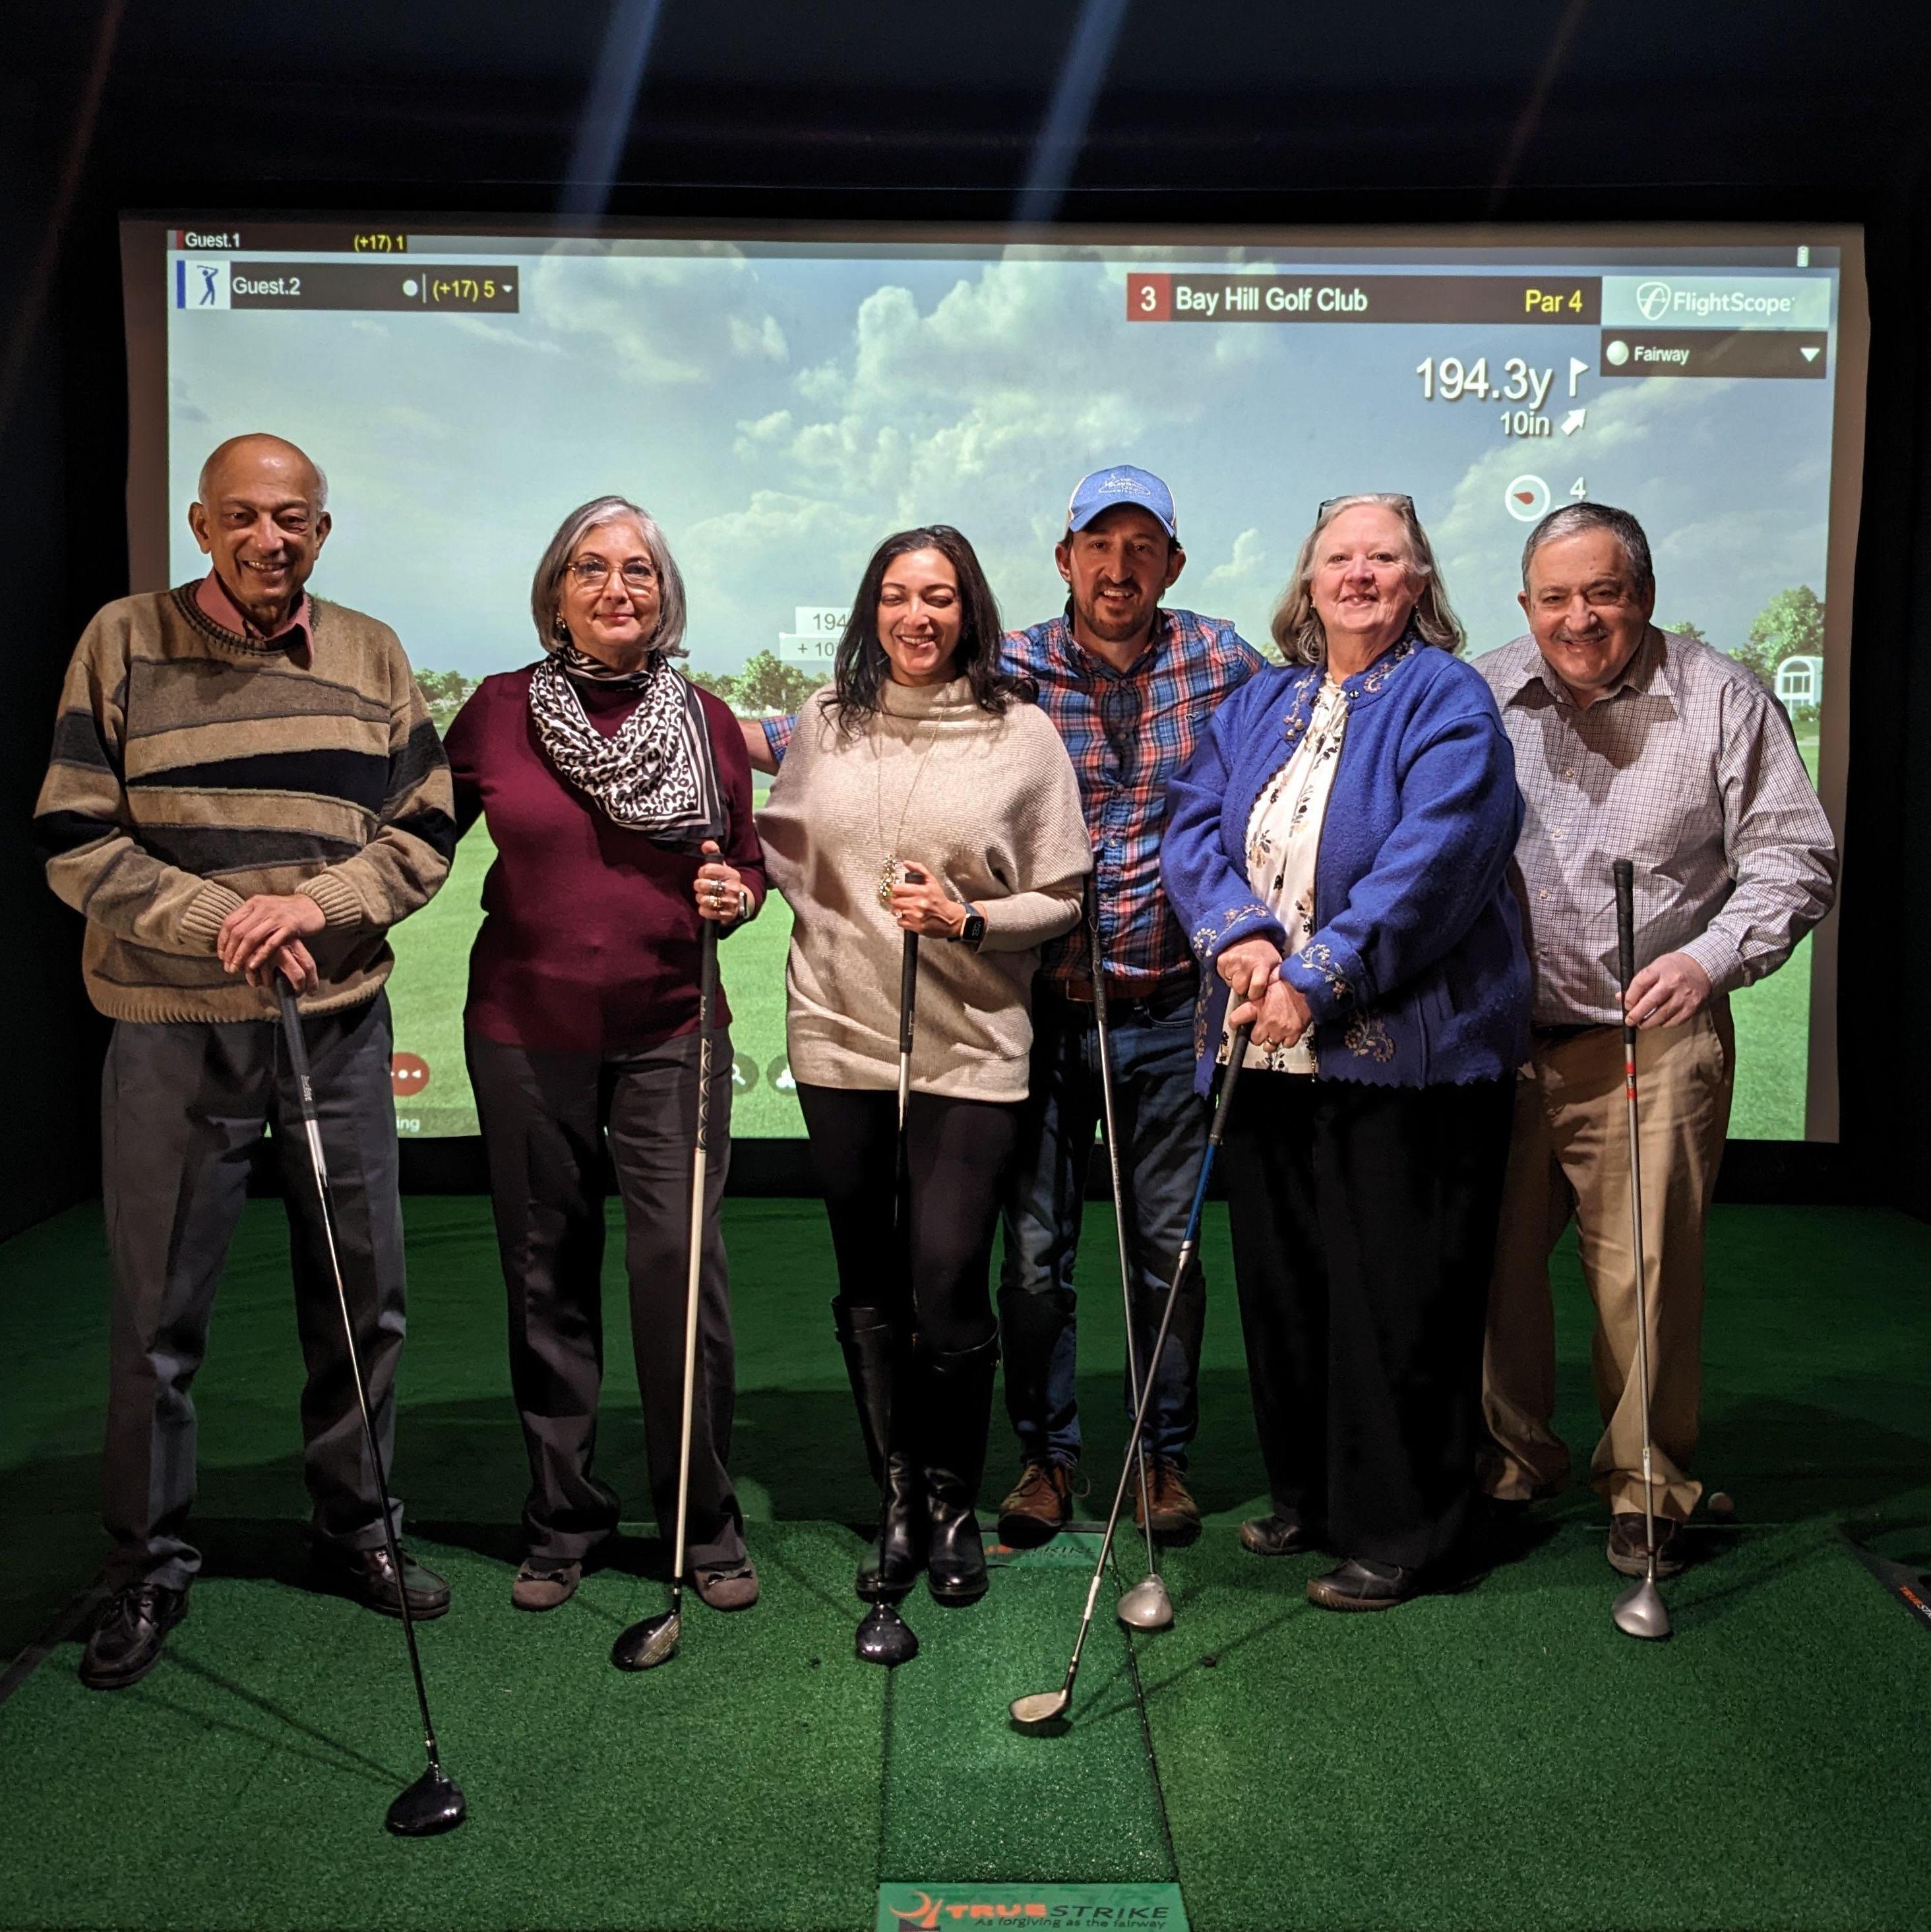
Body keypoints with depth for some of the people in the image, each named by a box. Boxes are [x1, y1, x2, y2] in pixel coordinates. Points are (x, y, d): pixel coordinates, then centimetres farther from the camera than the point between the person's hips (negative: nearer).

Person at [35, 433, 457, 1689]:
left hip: (342, 1021, 3)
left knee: (365, 1295, 11)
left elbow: (425, 830, 4)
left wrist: (317, 903, -13)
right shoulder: (125, 644, -1)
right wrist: (219, 922, -16)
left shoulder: (371, 655, 6)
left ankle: (357, 1528, 30)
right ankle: (150, 1564, 25)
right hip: (174, 1030, -2)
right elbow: (76, 841, -4)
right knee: (160, 1314, 6)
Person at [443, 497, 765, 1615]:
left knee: (680, 1263, -6)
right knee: (547, 1272, 7)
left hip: (669, 1032, 0)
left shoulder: (706, 722, 5)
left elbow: (749, 865, 14)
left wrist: (734, 895, -7)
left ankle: (707, 1523, 12)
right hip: (525, 1032, 1)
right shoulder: (502, 710, 3)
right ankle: (565, 1518, 24)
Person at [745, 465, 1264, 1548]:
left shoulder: (1220, 660, 1)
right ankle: (1048, 1452, 27)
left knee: (1169, 1244, 11)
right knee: (1035, 1247, 7)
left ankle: (1165, 1455, 30)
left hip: (1172, 1010, 1)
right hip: (1046, 1009, 0)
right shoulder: (1008, 672, -3)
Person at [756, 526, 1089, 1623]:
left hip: (971, 1049, -3)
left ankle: (954, 1505, 19)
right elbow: (785, 849, 19)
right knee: (869, 1291, 10)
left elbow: (1062, 897, 0)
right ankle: (898, 1505, 28)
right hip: (840, 1037, 3)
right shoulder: (827, 721, 7)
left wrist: (968, 920, -15)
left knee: (948, 1290, -6)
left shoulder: (1023, 734, -1)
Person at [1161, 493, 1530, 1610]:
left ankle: (1397, 1533, 17)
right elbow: (1195, 827, 5)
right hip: (1267, 1050, 6)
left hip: (1404, 1052, -6)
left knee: (1395, 1298, 1)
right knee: (1280, 1284, 15)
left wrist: (1317, 977, -22)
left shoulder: (1447, 700, -4)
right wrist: (1237, 936, -14)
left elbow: (1431, 863, -16)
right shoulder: (1260, 703, 14)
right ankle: (1305, 1494, 33)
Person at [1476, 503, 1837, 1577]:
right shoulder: (1479, 699, 7)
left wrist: (1711, 958, -17)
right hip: (1499, 1043, 3)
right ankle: (1512, 1459, 29)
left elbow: (1795, 857, -1)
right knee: (1492, 1265, 8)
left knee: (1647, 1279, 1)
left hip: (1653, 1045, -2)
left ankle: (1649, 1491, 21)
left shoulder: (1722, 702, 1)